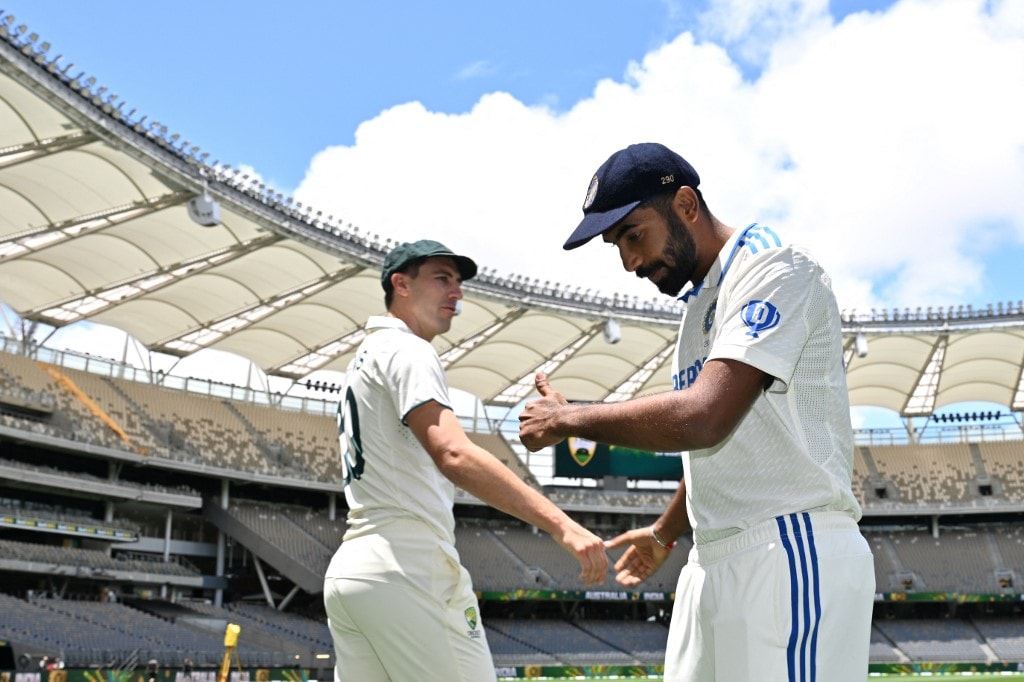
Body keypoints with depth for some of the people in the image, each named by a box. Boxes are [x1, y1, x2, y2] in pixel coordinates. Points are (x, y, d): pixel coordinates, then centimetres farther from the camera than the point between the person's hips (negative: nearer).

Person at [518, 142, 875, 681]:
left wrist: (568, 419, -12)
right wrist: (664, 533, 39)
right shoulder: (699, 304, 18)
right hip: (712, 565, 9)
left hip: (794, 557, -9)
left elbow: (703, 418, -24)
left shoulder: (775, 267, -11)